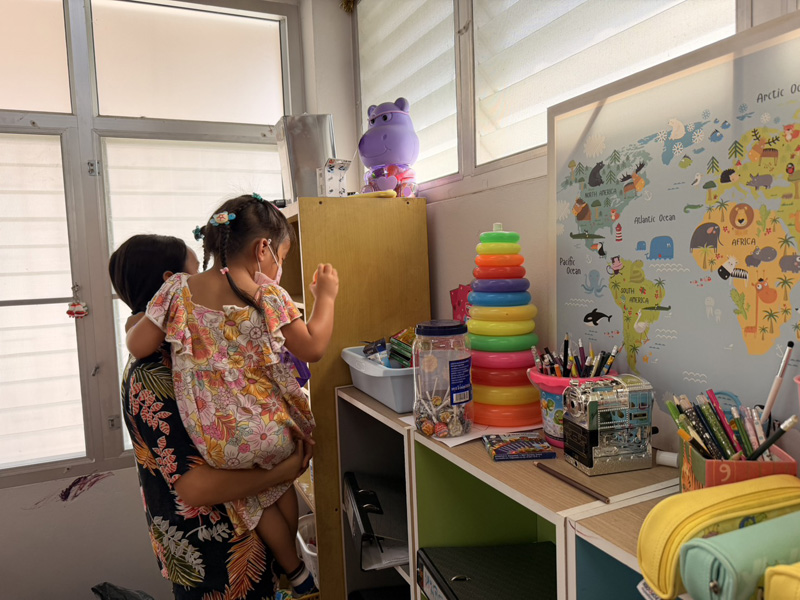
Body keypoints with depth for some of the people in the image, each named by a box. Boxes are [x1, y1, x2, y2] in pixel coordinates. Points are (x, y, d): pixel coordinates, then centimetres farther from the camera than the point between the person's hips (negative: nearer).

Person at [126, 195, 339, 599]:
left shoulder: (179, 288, -2)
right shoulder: (266, 294, -11)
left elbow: (138, 346, -3)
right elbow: (311, 348, -10)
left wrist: (135, 324, 19)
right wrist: (325, 297, 3)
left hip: (216, 442, 2)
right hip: (269, 432, -2)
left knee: (254, 495, 28)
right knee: (279, 481, 30)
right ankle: (293, 559, 51)